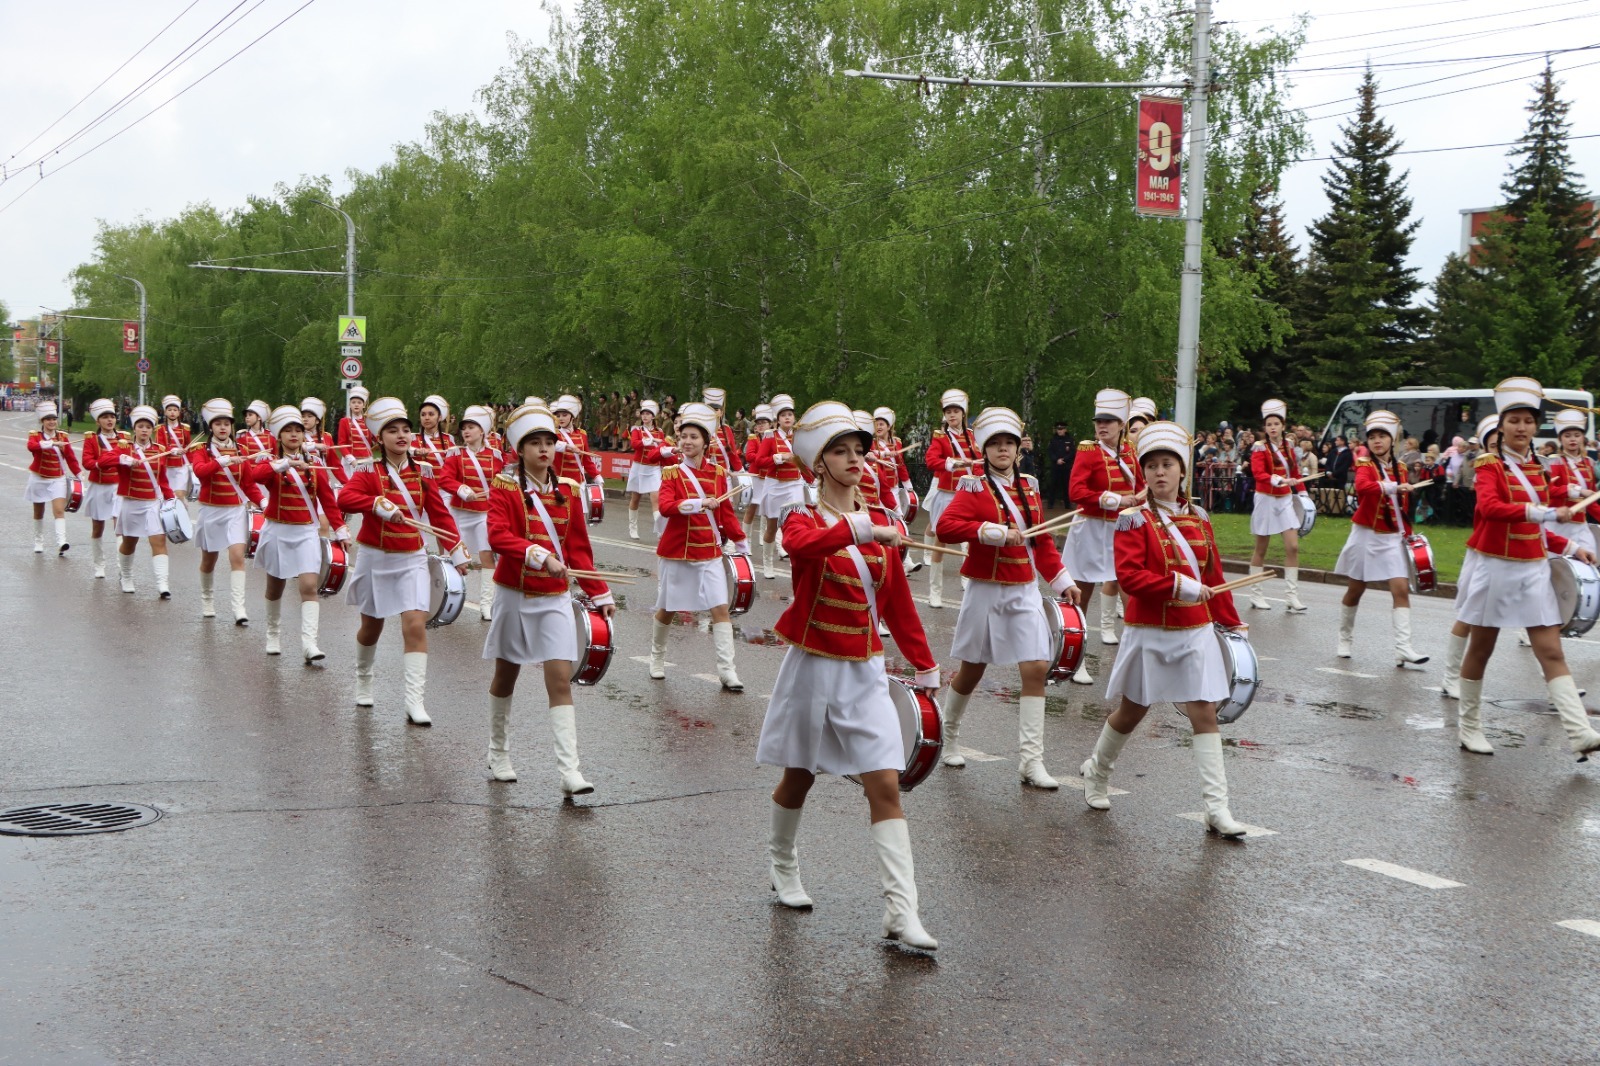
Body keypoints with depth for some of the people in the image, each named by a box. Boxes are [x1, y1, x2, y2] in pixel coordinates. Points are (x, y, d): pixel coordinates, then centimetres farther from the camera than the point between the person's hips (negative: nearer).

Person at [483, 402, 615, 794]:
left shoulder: (568, 491, 4)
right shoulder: (504, 486, -6)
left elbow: (579, 548, 9)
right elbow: (498, 536, -22)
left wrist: (599, 595, 7)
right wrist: (540, 556, -34)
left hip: (555, 599, 2)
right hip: (515, 595, -2)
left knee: (560, 680, -7)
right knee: (506, 677, 13)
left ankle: (569, 769, -12)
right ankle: (498, 754, 32)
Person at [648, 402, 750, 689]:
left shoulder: (718, 473, 3)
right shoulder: (672, 473, -5)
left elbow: (726, 512, 10)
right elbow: (665, 507, -22)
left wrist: (741, 544, 10)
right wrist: (698, 504, -35)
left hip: (710, 551, 2)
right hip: (677, 550, -2)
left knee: (721, 608, -8)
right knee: (668, 609, 10)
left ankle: (726, 670, -7)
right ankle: (657, 656, 34)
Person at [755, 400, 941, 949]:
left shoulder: (880, 522, 5)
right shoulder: (804, 518, -8)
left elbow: (898, 600, 11)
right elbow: (801, 543, -35)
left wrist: (924, 664, 11)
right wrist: (858, 530, -50)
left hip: (866, 672, 3)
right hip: (813, 669, -3)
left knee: (886, 785, -7)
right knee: (799, 778, 13)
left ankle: (901, 911, -9)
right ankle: (781, 864, 41)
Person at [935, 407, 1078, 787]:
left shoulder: (1029, 487, 9)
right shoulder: (975, 488, -7)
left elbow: (1042, 541, 16)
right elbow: (945, 526, -23)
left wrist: (1063, 581, 12)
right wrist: (994, 532, -28)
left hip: (1025, 591, 4)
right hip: (986, 591, -4)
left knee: (1037, 669, -7)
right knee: (972, 670, 8)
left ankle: (1031, 761, -5)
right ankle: (948, 736, 33)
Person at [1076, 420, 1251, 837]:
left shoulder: (1198, 519, 6)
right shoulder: (1135, 520, -9)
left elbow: (1213, 575, 14)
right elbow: (1128, 575, -20)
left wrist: (1230, 621, 18)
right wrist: (1177, 586, -25)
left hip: (1196, 633, 3)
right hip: (1149, 634, -3)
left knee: (1204, 713, -4)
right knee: (1131, 712, 11)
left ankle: (1217, 807, -4)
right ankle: (1097, 771, 38)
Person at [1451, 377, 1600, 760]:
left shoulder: (1536, 469, 11)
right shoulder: (1490, 464, -8)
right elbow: (1489, 507, -29)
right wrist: (1544, 512, -37)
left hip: (1532, 569, 5)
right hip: (1494, 567, -5)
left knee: (1552, 651, -4)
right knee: (1480, 649, 7)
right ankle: (1469, 726, 20)